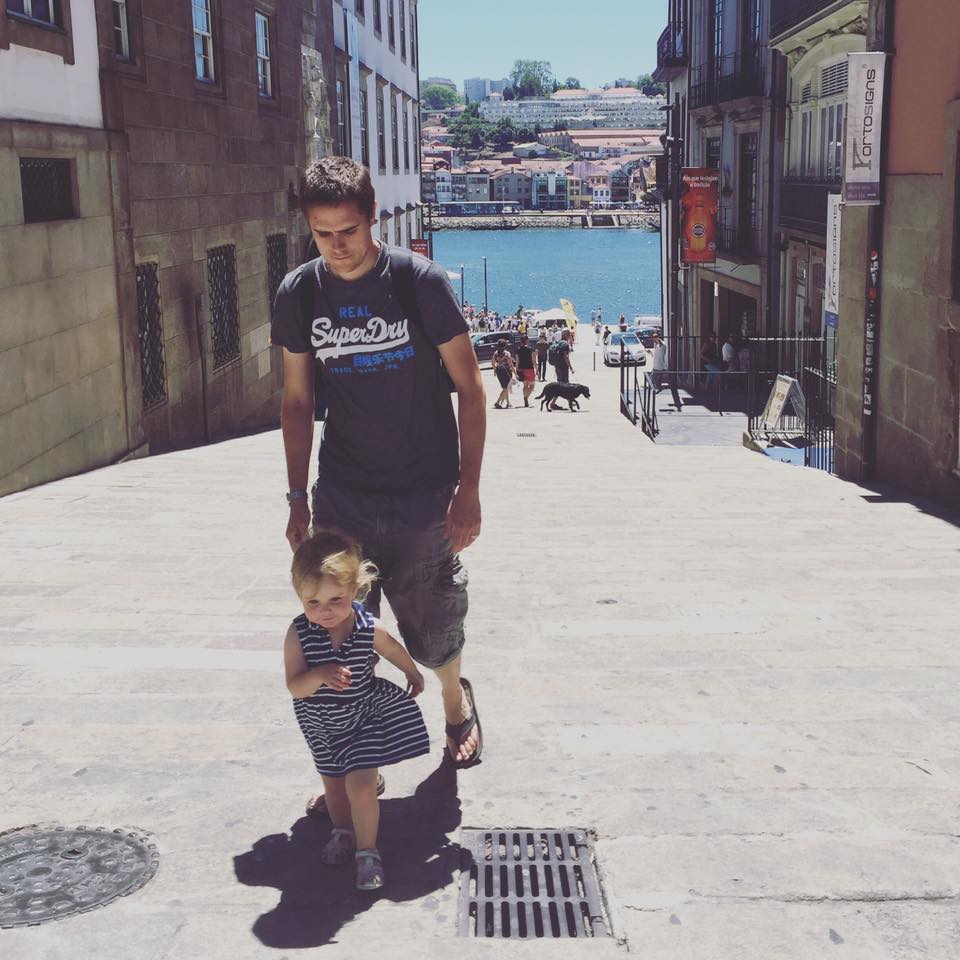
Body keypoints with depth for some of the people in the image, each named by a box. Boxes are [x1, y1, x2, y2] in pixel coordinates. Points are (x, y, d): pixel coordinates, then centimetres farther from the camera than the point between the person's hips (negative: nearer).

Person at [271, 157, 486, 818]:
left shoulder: (420, 281, -10)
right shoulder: (300, 293, 0)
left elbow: (469, 388, -6)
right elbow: (297, 401, 9)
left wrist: (469, 491, -10)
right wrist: (298, 498, 8)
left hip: (424, 500, -2)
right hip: (341, 499, 2)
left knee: (436, 635, 10)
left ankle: (455, 700, 43)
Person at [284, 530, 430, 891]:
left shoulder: (369, 630, -25)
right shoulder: (299, 635, -26)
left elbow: (395, 651, -2)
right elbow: (295, 687, -27)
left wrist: (414, 675, 17)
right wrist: (320, 675, -48)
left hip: (364, 716, -2)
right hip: (321, 724, 2)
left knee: (360, 786, -11)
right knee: (333, 781, 23)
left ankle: (367, 851, 13)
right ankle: (343, 832, 50)